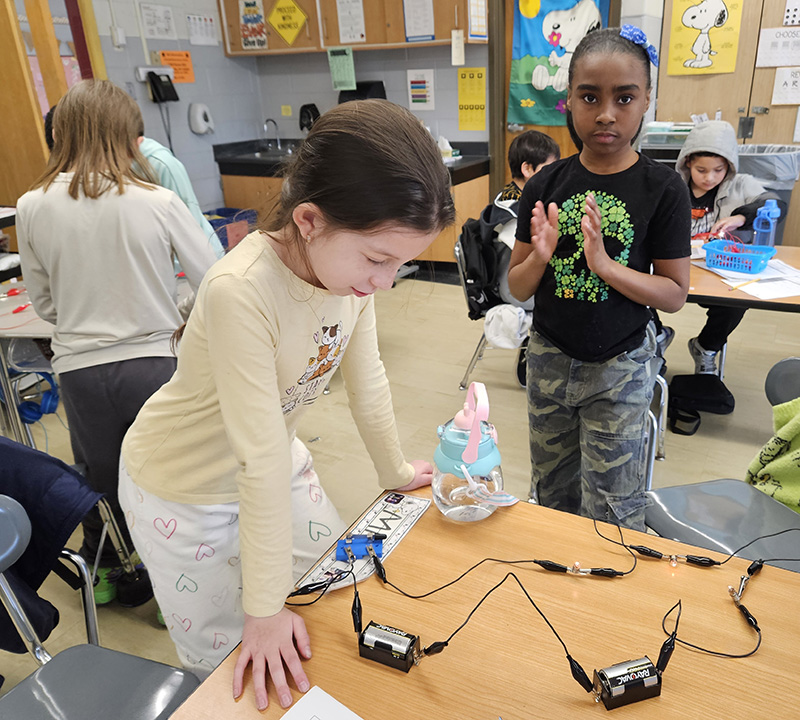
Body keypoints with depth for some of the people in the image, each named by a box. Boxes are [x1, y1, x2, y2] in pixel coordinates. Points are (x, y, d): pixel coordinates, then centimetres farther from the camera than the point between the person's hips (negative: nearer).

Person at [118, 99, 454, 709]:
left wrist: (395, 470, 9)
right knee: (237, 667, 10)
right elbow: (260, 457, -33)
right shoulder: (241, 292, -37)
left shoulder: (352, 260, -16)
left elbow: (366, 379, -3)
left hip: (277, 464, 6)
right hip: (187, 488, -6)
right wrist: (266, 607, -23)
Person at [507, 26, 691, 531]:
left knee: (611, 506, 8)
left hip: (620, 367, -3)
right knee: (552, 489, 20)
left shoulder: (664, 190, -10)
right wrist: (540, 256, -22)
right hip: (550, 357, 3)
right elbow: (517, 288, -1)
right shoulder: (546, 185, -4)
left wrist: (604, 264, -25)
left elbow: (675, 294, -10)